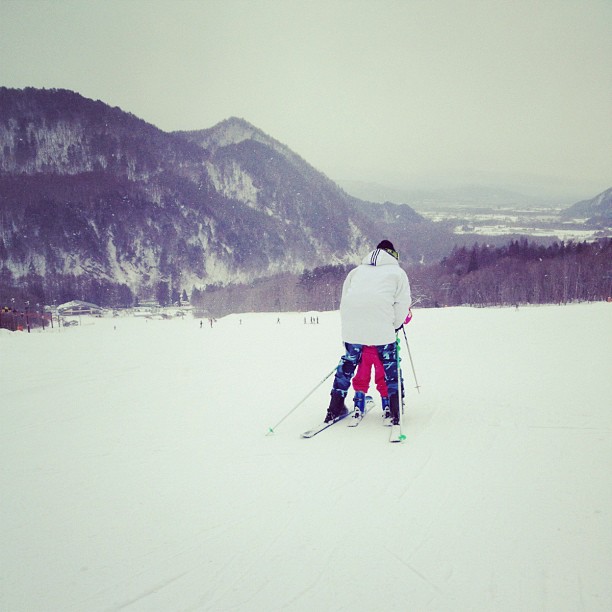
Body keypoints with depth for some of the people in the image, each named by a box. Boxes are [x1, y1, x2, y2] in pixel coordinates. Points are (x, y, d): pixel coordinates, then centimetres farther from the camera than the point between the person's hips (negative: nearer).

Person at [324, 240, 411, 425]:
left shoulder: (356, 271, 27)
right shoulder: (398, 272, 16)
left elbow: (344, 301, 21)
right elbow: (402, 304, 5)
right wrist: (395, 325, 16)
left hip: (351, 327, 4)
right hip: (382, 328, -4)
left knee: (348, 361, 16)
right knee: (390, 364, 9)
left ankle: (335, 408, 17)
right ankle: (394, 409, 5)